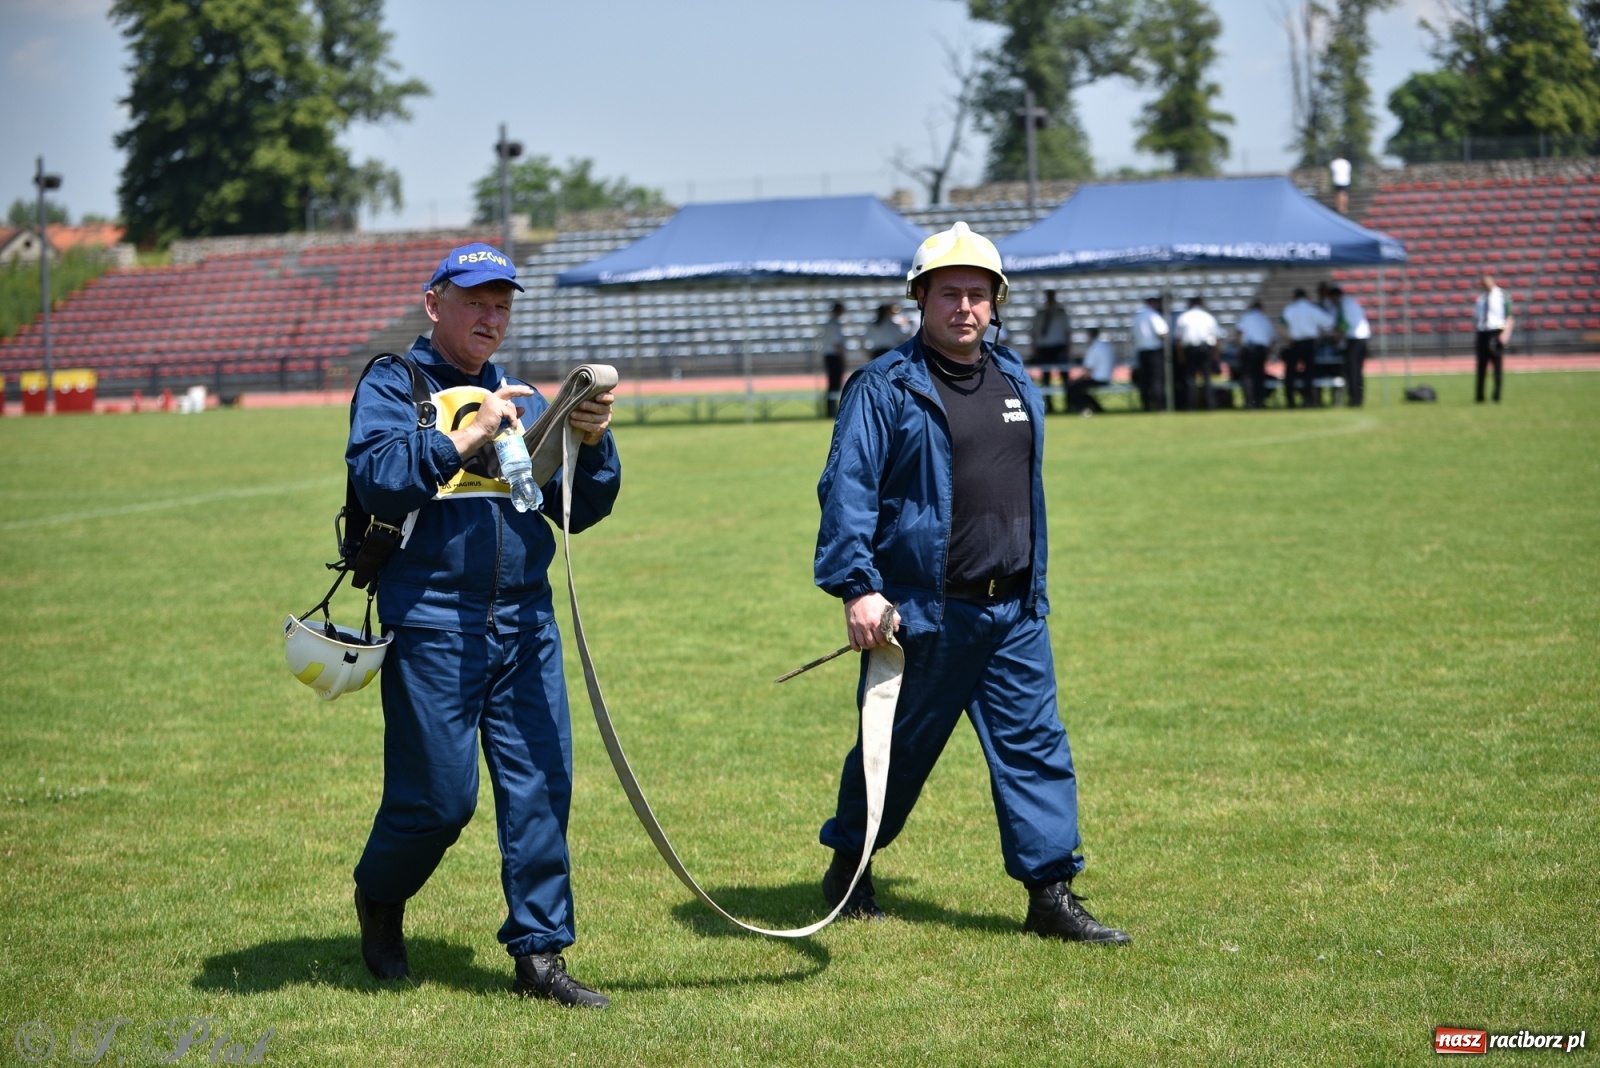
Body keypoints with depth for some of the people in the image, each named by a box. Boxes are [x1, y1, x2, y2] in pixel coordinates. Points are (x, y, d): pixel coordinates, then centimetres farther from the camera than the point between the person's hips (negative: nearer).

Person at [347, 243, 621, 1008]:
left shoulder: (522, 399, 18)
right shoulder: (390, 386, 3)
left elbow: (581, 510, 12)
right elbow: (378, 478, -15)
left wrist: (592, 443, -6)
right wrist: (465, 439, -21)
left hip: (525, 622, 5)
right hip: (431, 622, -5)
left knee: (540, 787, -2)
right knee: (438, 797, -1)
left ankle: (539, 952, 5)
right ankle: (379, 897, 28)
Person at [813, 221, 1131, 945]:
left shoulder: (1017, 384, 14)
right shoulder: (884, 388, -6)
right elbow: (847, 491, -13)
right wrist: (857, 587, -23)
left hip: (1014, 613, 5)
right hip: (923, 611, -5)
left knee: (1035, 747, 0)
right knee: (896, 750, 8)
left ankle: (1051, 892, 4)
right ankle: (848, 870, 28)